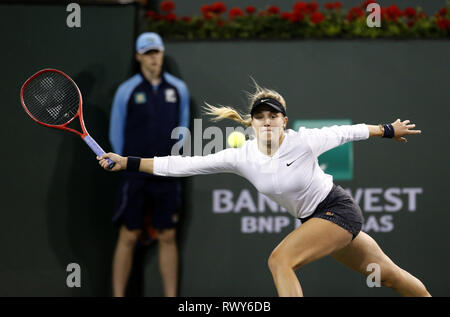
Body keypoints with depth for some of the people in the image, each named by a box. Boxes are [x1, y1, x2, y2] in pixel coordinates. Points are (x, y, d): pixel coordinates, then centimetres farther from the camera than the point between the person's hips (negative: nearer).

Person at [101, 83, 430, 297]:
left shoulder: (304, 141, -21)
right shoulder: (242, 157, -10)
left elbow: (345, 132, -4)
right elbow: (184, 164, -13)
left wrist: (389, 130, 9)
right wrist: (128, 162, -20)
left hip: (338, 208, -5)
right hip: (314, 218, 5)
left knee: (280, 259, -23)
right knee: (387, 274, 15)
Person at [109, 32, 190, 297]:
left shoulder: (178, 89, 5)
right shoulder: (127, 91, -2)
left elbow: (182, 129, 13)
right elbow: (116, 134, 6)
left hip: (167, 176, 2)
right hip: (135, 176, -2)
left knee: (168, 237, 5)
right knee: (128, 237, -2)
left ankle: (171, 297, 10)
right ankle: (118, 296, 4)